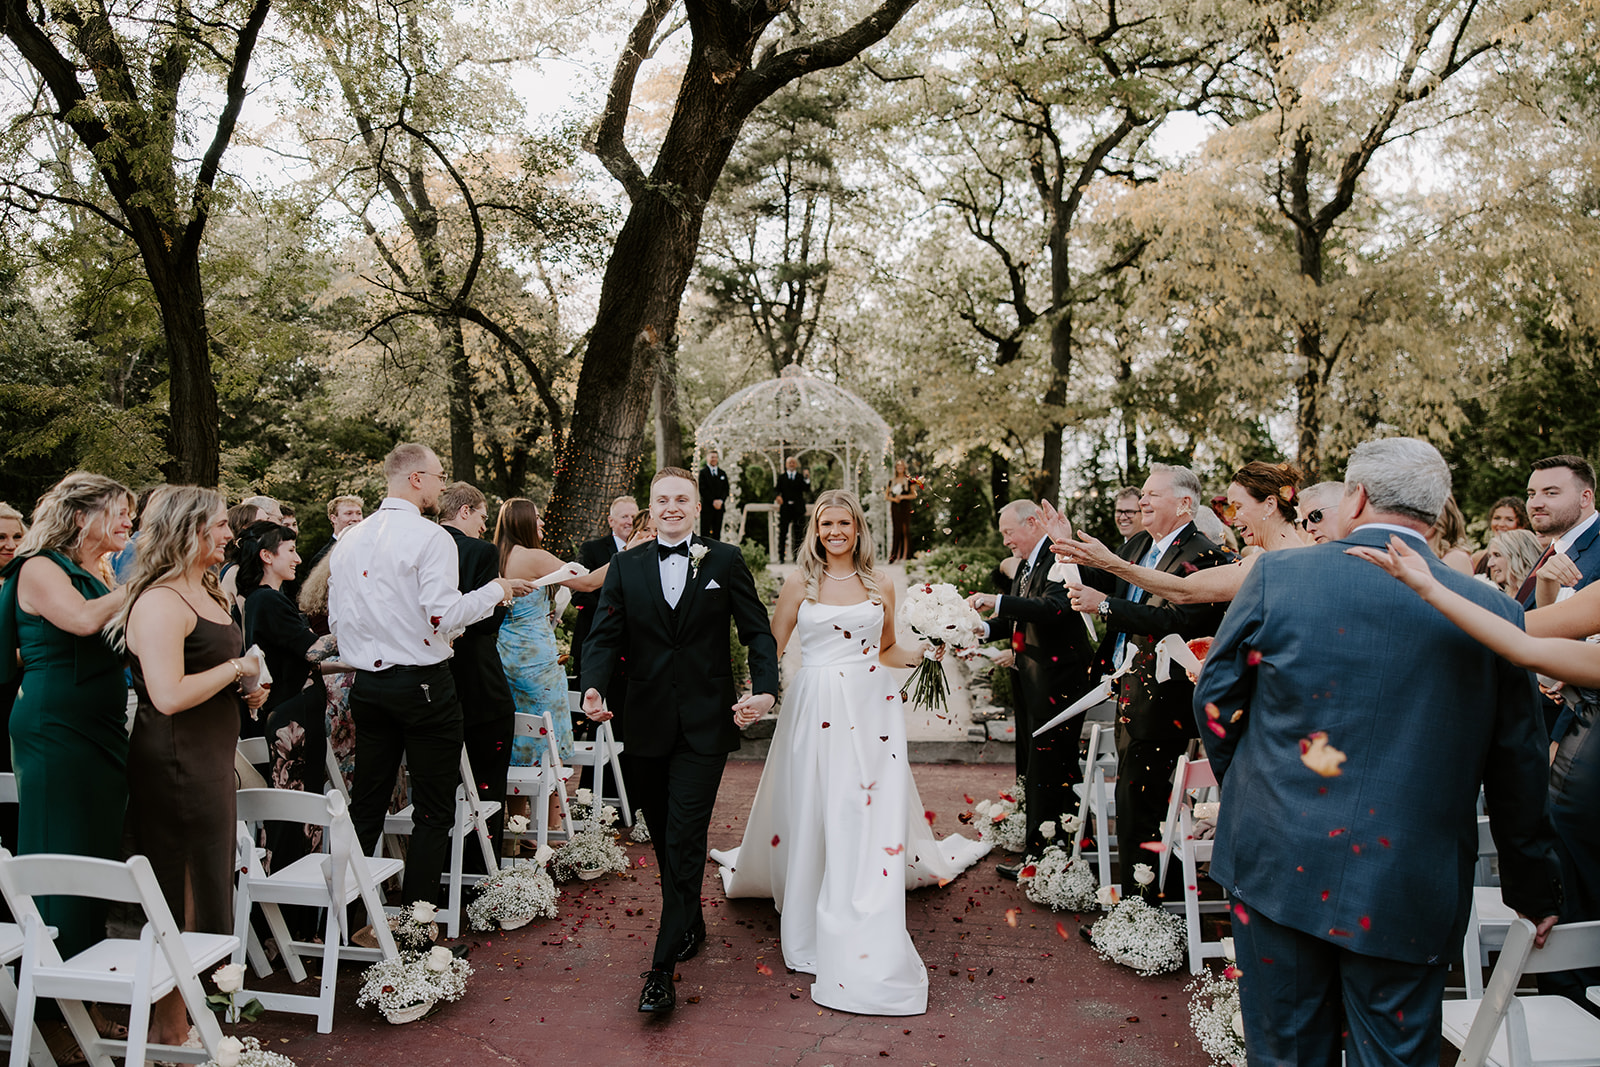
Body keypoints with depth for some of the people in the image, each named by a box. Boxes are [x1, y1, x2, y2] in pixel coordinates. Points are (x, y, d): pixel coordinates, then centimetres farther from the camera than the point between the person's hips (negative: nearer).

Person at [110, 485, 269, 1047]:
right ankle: (170, 1026, 17)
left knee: (211, 887, 19)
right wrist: (238, 667, -16)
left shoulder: (204, 592, 13)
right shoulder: (160, 601, -19)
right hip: (175, 764, -10)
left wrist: (247, 688, 9)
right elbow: (170, 695, -29)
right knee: (182, 899, 2)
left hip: (210, 761, 10)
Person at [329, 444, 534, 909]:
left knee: (366, 806, 15)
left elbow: (337, 619, 13)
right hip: (421, 685, -7)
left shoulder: (348, 540, 9)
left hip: (367, 686, 7)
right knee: (434, 812, 3)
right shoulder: (429, 537, -13)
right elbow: (443, 615, -21)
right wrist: (496, 589, -8)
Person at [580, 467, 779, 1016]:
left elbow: (758, 631, 1)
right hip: (647, 725, 3)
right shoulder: (626, 565, 6)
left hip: (704, 725, -3)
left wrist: (765, 689, -15)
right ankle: (691, 926, 37)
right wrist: (594, 686, -19)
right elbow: (605, 636, 0)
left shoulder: (726, 561, 1)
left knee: (684, 842, -5)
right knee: (664, 840, 15)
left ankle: (663, 967, 2)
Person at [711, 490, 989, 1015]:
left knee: (870, 815, -1)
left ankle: (866, 951, 9)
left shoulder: (880, 584, 8)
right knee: (812, 813, 4)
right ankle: (811, 927, 25)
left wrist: (929, 650, 0)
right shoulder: (800, 583, 3)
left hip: (871, 708, 1)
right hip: (816, 709, -1)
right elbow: (770, 647, 4)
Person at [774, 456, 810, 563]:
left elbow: (806, 490, -1)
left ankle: (796, 556, 7)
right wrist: (778, 496, -19)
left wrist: (807, 479, -17)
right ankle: (781, 557, 1)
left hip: (798, 509, 0)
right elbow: (778, 489, 2)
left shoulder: (801, 476, 11)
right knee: (782, 533, -2)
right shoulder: (781, 477, 13)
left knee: (798, 533, 2)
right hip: (785, 508, 0)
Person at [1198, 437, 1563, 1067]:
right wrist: (1534, 890, 19)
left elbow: (1215, 698, -1)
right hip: (1410, 892, 1)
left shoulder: (1278, 574, -8)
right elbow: (1518, 772, 6)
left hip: (1278, 866, -1)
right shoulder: (1494, 612, -3)